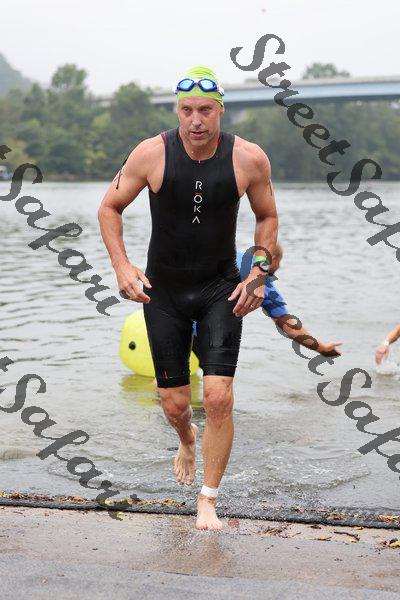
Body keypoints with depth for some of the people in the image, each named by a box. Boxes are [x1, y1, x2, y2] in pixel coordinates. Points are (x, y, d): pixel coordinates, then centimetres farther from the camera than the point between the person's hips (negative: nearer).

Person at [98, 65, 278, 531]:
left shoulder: (249, 159, -11)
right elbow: (109, 208, 0)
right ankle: (187, 440, 45)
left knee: (218, 398, -13)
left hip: (221, 289, 0)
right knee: (174, 404, 7)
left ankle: (208, 502, 3)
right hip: (163, 291, 1)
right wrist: (122, 268, -11)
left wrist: (258, 275, -4)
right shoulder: (151, 154, -14)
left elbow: (267, 217, 7)